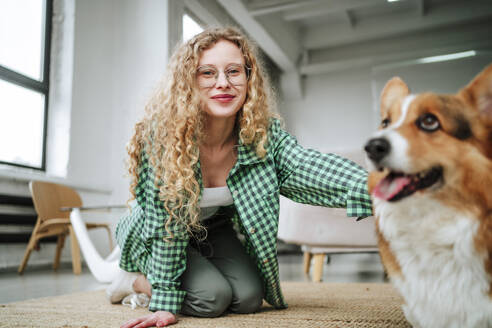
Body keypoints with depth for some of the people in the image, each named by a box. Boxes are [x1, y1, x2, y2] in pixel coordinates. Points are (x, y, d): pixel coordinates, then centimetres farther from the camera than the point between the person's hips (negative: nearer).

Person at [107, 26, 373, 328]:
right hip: (155, 239, -4)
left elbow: (310, 165, -41)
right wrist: (165, 303, -24)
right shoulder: (162, 133, -31)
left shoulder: (264, 135, -22)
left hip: (216, 230, 5)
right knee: (212, 298, -20)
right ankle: (136, 280, 11)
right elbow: (165, 222, -27)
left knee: (247, 298, -9)